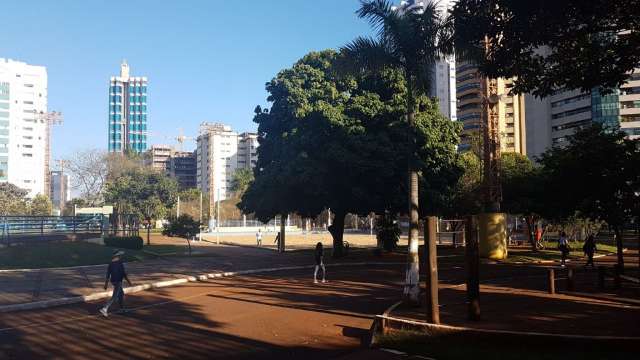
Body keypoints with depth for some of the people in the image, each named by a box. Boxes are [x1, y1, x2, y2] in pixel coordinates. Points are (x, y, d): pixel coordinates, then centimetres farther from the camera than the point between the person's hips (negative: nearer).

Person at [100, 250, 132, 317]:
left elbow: (108, 274, 5)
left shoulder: (111, 263, 4)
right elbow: (124, 274, -15)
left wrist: (106, 283, 10)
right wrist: (129, 281, -5)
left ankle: (122, 308, 36)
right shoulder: (120, 264, -18)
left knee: (121, 294, 24)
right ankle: (104, 309, -18)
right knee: (114, 297, -8)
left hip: (113, 281, 8)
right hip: (118, 282, -8)